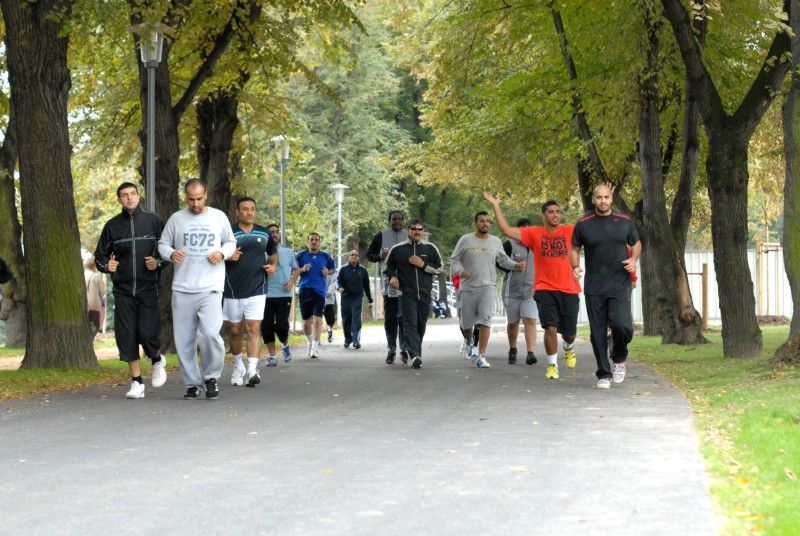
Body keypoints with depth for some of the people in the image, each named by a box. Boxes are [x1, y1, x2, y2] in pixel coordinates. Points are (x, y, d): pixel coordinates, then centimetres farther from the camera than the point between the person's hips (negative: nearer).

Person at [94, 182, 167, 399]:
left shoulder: (153, 220, 3)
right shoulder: (112, 225, 7)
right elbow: (99, 255, 15)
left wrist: (158, 262, -10)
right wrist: (106, 265, -7)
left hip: (148, 288, -2)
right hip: (123, 290, 2)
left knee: (148, 333, -10)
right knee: (126, 336, -2)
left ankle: (157, 360, 23)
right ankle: (137, 382, 9)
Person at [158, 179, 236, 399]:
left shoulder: (219, 217, 9)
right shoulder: (176, 219, 8)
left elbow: (231, 242, 18)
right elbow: (162, 244, 12)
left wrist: (222, 253, -4)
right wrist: (171, 254, -10)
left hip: (211, 288, -2)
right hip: (182, 289, 2)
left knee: (210, 333, -19)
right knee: (184, 340, 2)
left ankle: (211, 377, 2)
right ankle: (192, 384, 15)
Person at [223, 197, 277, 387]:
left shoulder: (264, 234, 9)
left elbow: (273, 253, 25)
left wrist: (272, 265, 4)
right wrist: (227, 257, -13)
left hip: (257, 290, 0)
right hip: (233, 290, 0)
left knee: (254, 329, -12)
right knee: (235, 331, 10)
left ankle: (252, 370, -19)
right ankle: (238, 366, 30)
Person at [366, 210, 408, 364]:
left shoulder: (409, 236, 9)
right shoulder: (381, 236, 8)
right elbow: (369, 254, 12)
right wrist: (379, 256, -9)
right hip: (388, 281, 1)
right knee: (389, 317, 4)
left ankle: (405, 349, 3)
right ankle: (391, 350, 10)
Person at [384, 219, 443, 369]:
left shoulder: (430, 248, 7)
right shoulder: (397, 249, 5)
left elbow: (439, 268, 7)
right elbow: (389, 266, 18)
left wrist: (423, 265, -7)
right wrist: (392, 277, -2)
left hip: (425, 294, 2)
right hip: (407, 294, -2)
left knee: (421, 326, 8)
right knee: (410, 324, -14)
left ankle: (415, 354, 22)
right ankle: (414, 355, -25)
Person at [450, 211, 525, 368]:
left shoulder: (496, 242, 8)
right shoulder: (466, 240, 1)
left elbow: (503, 260, 20)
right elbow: (454, 259, 5)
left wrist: (516, 265, 3)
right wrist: (460, 271, -13)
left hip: (487, 286, 0)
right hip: (468, 287, 0)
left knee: (485, 320, -16)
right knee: (466, 322, 7)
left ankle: (481, 357, -14)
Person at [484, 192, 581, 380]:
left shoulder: (570, 231, 3)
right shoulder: (534, 233, 1)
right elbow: (507, 230, -5)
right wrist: (496, 206, -8)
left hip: (568, 290, 1)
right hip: (545, 290, -1)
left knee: (569, 332, 10)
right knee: (551, 328, -15)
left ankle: (568, 348, 46)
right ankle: (552, 365, 2)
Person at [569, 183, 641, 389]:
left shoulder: (625, 222, 6)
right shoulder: (583, 225, 3)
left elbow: (636, 244, 19)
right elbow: (574, 249, 12)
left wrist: (633, 260, 0)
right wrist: (575, 266, -7)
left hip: (620, 285, -1)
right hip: (593, 287, 1)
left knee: (622, 325, -17)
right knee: (598, 333, 3)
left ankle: (619, 359, 12)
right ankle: (604, 374, 16)